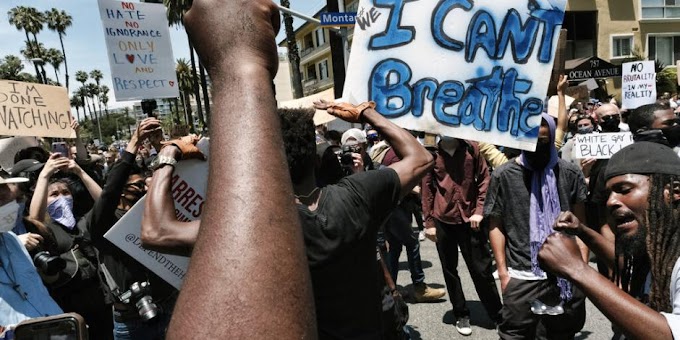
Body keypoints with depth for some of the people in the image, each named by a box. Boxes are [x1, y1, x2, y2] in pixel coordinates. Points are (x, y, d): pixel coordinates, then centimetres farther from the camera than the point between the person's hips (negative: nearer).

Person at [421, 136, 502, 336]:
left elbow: (484, 179, 3)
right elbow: (427, 189, 2)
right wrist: (429, 221, 0)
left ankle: (497, 314, 21)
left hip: (470, 219, -1)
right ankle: (461, 315, 26)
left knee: (482, 270, 4)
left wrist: (479, 210, -7)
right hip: (442, 220, 1)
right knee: (450, 270, 10)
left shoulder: (471, 148, 0)